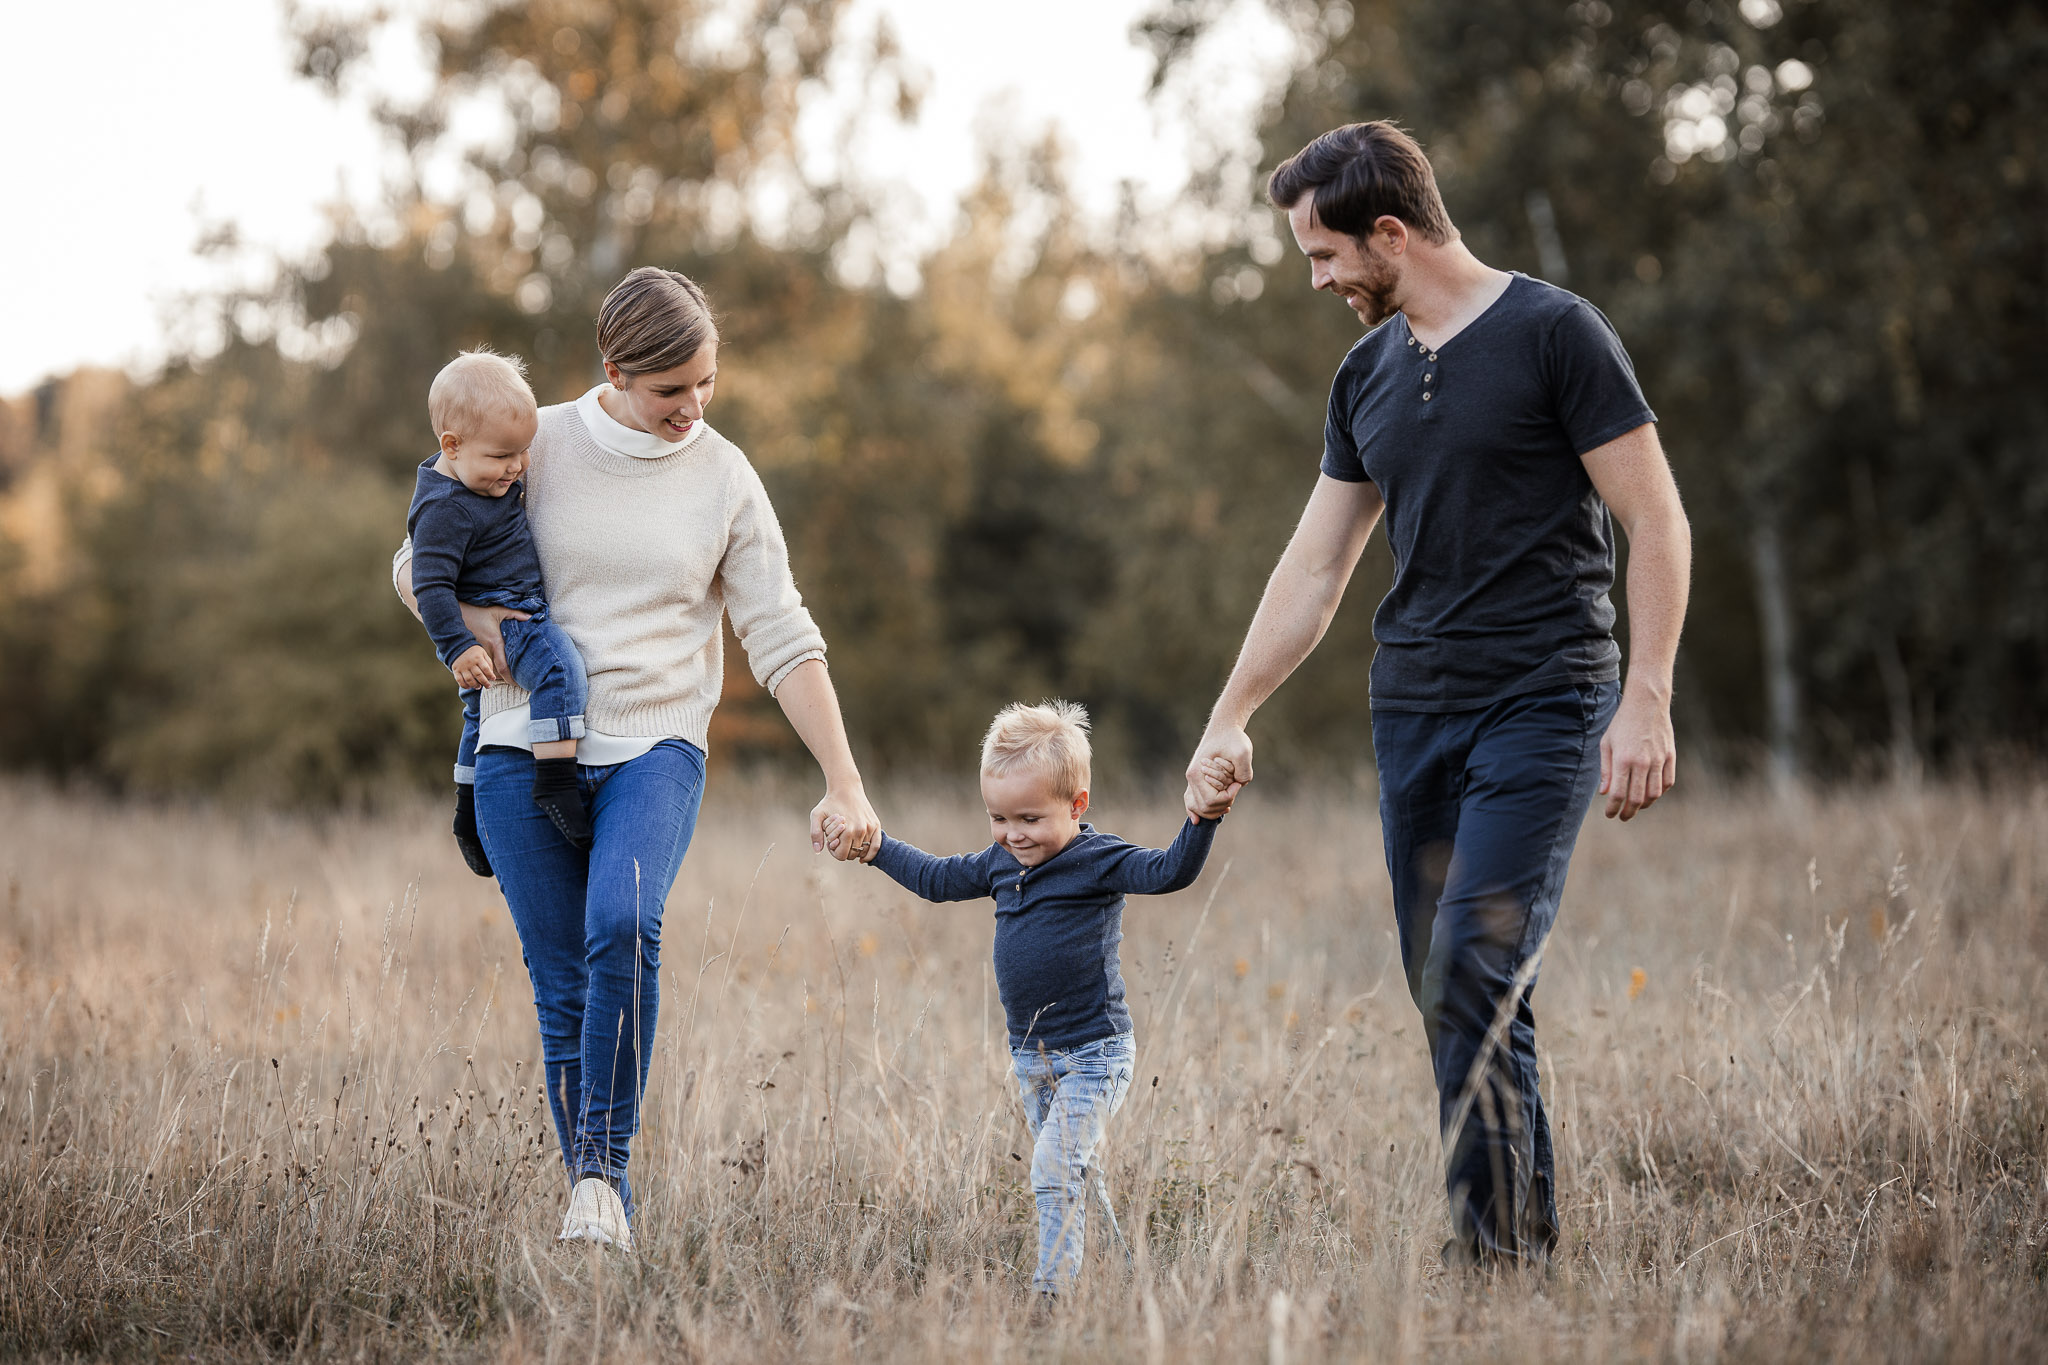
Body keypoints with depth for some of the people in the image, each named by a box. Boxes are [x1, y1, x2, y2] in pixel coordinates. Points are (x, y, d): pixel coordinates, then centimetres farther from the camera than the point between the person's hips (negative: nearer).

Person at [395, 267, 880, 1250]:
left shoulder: (725, 478, 4)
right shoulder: (539, 446, 2)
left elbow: (783, 642, 5)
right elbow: (417, 567, 13)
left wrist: (844, 784, -1)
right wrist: (476, 622, -9)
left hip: (655, 747, -1)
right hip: (526, 750, 1)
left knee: (624, 926, -28)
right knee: (563, 987, -1)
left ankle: (605, 1166, -19)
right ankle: (592, 1196, 11)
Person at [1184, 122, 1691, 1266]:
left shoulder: (1555, 334, -6)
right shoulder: (1368, 376, 14)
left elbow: (1656, 524, -8)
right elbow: (1315, 568, 19)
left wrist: (1647, 700, -16)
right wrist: (1231, 720, 16)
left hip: (1543, 706, -7)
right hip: (1414, 708, 7)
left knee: (1473, 974, -17)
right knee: (1452, 994, 5)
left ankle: (1493, 1251, -12)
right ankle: (1534, 1237, 14)